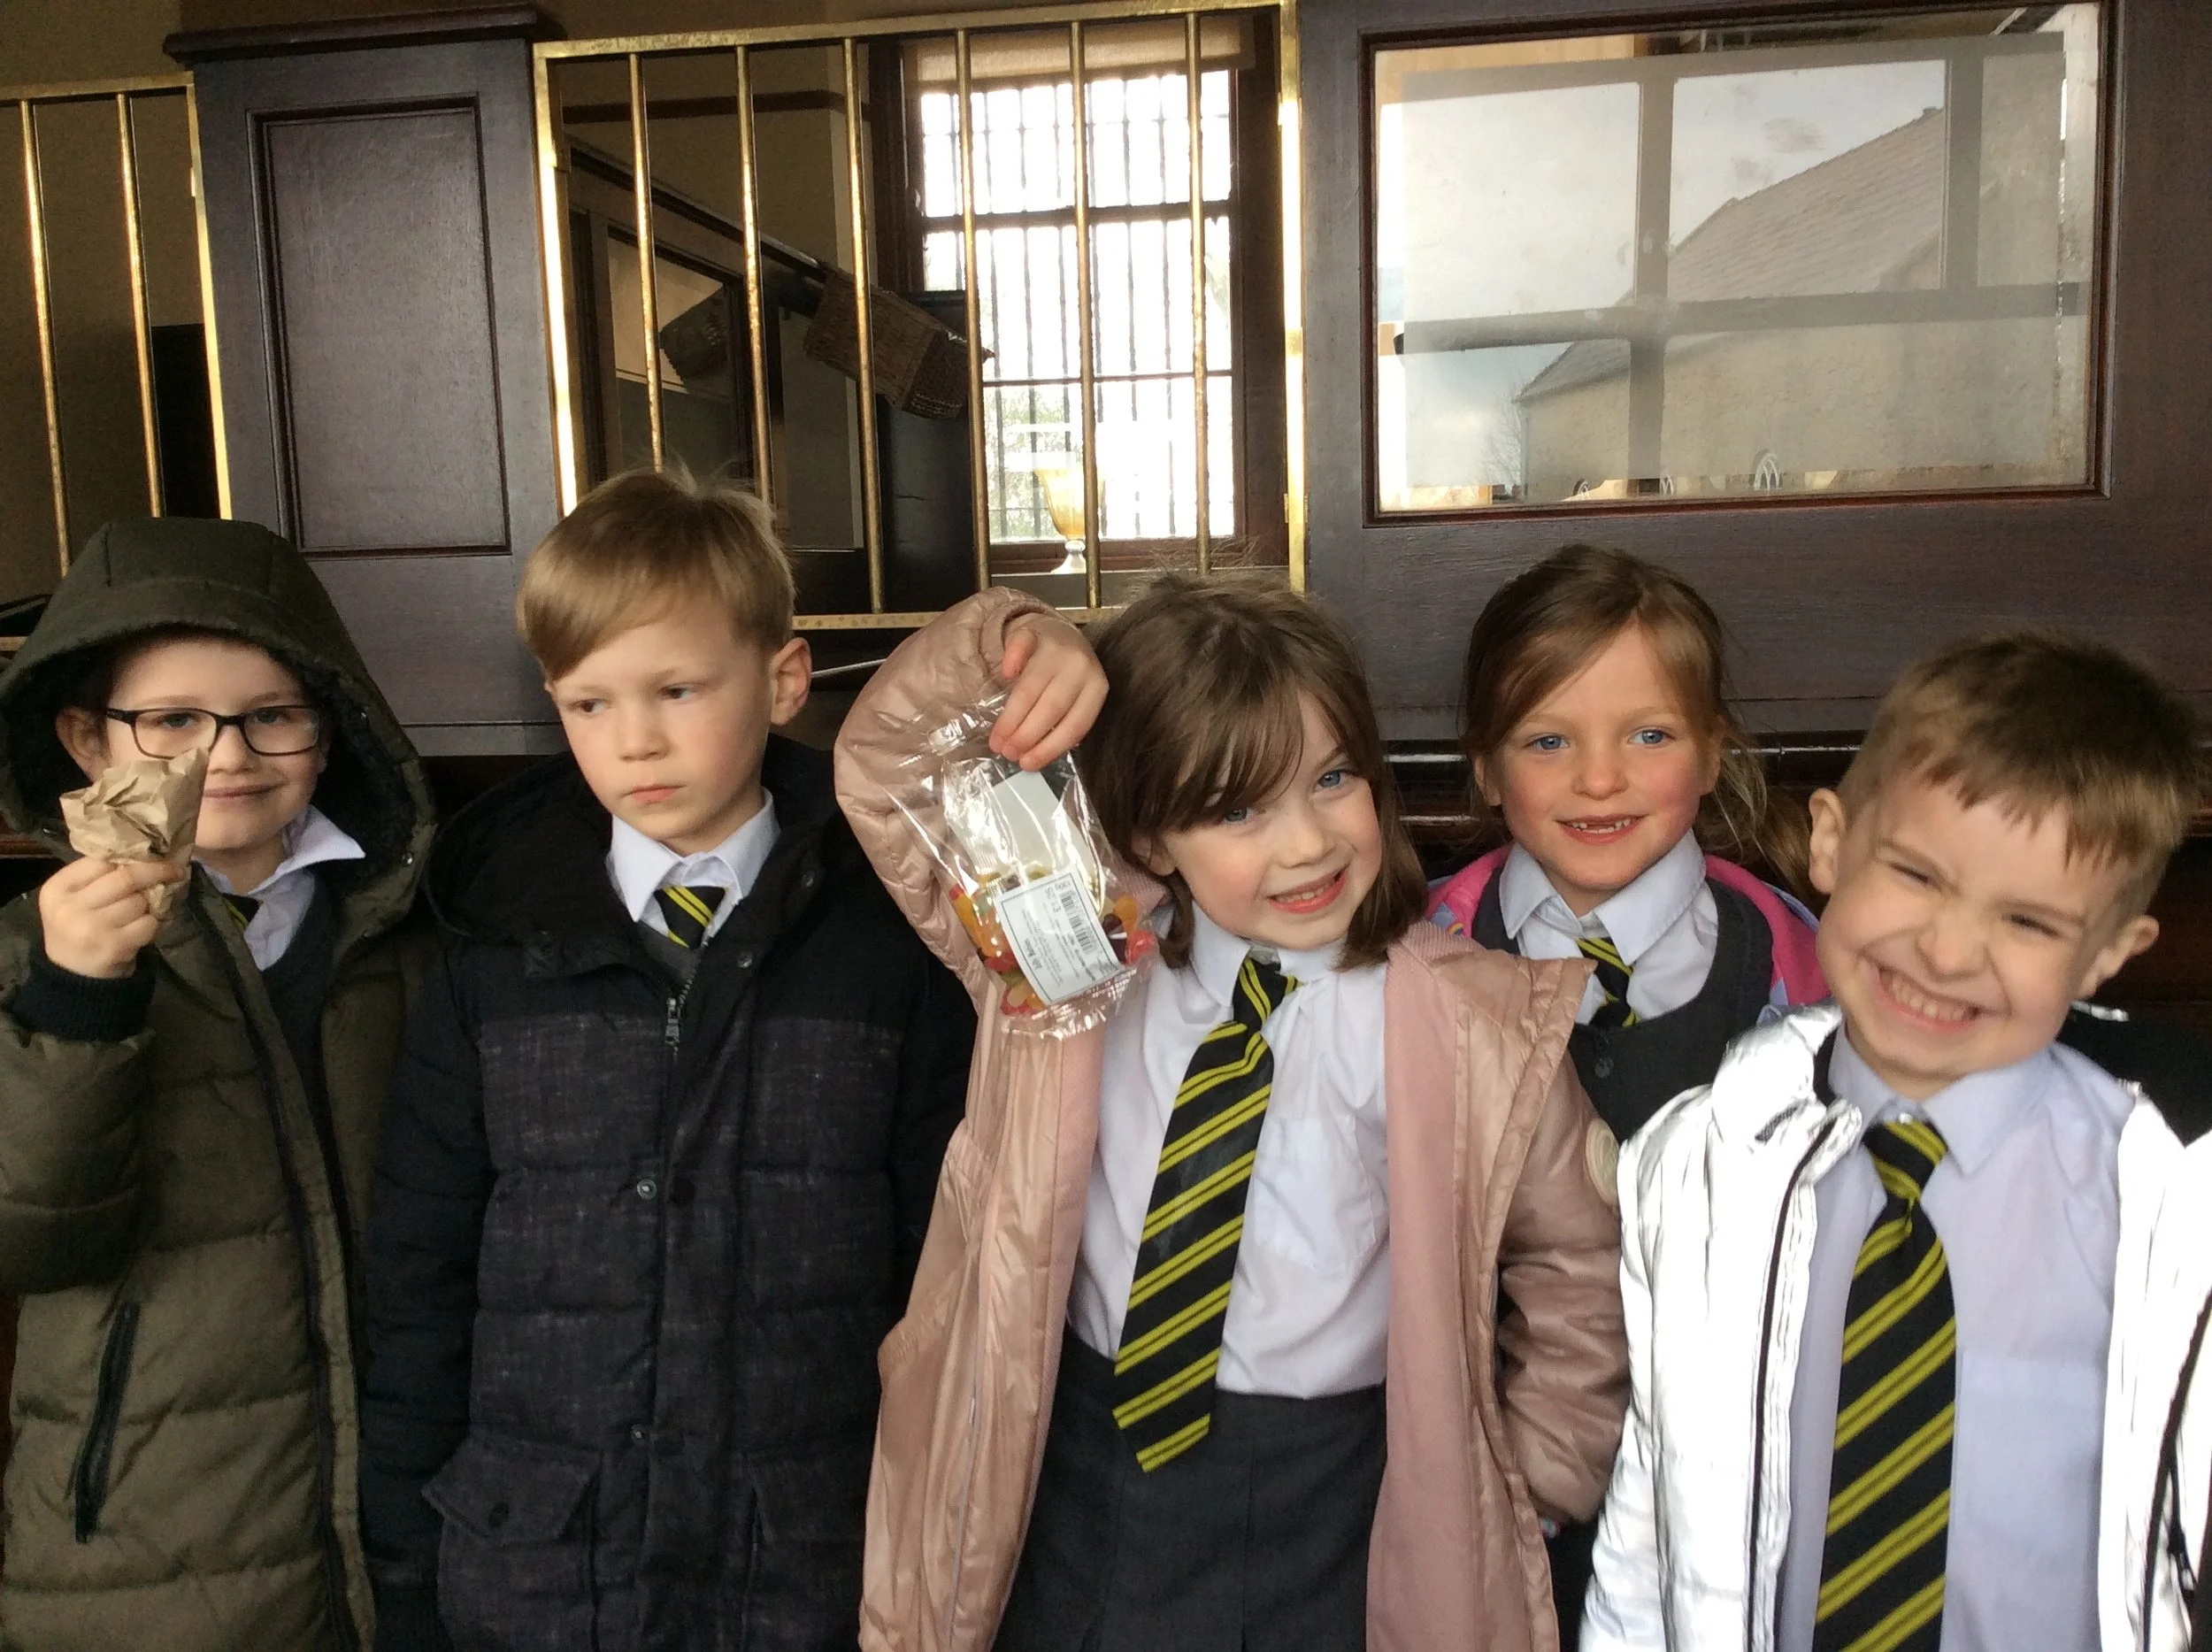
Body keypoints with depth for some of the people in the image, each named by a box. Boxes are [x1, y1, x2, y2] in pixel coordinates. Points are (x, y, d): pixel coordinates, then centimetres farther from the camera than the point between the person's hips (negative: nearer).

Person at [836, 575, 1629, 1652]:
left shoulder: (1478, 1030, -13)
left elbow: (1580, 1267, 1)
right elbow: (884, 773, -5)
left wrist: (1524, 1492, 3)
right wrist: (1002, 646, -23)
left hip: (1329, 1521, -1)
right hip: (1075, 1485, 2)